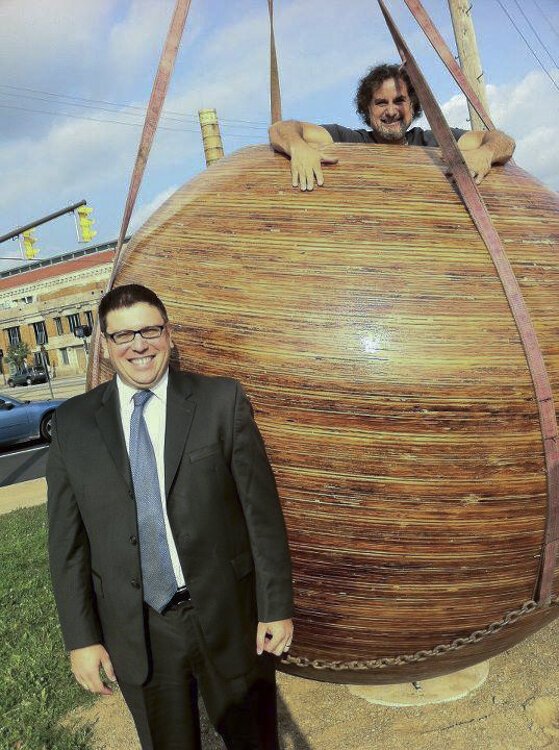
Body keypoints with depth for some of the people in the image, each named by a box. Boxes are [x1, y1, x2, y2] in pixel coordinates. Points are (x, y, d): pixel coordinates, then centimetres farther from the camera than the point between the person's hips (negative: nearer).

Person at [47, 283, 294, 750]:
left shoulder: (223, 401, -9)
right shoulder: (73, 422, -3)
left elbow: (261, 508, -8)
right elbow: (67, 540, 0)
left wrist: (277, 606, -6)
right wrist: (81, 637, 0)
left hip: (229, 617, -1)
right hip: (135, 631, 2)